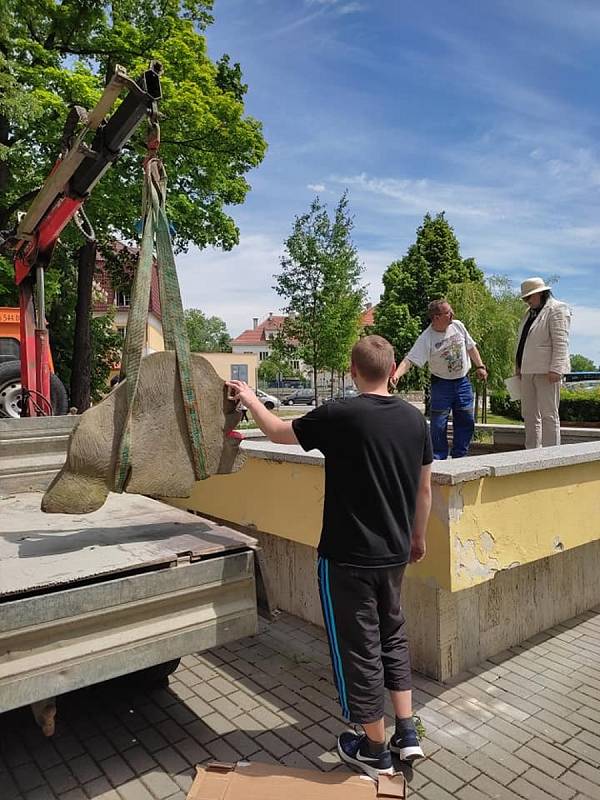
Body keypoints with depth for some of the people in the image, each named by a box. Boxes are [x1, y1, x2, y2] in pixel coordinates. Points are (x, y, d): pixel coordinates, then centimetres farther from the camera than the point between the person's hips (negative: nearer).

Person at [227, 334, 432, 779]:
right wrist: (418, 536, 21)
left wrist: (250, 399, 15)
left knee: (358, 649, 11)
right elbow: (424, 487, 7)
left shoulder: (340, 416, -17)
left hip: (347, 558, -5)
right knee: (393, 637, 25)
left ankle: (375, 751, 28)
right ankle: (408, 736, 34)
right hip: (394, 554, 6)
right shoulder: (415, 418, -1)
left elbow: (278, 433, -3)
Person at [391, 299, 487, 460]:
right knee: (438, 425, -4)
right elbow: (409, 359, -27)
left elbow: (471, 347, 10)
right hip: (441, 384, -5)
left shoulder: (458, 326, -3)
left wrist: (480, 366, 8)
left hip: (463, 382, 5)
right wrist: (396, 375, -43)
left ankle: (459, 457, 23)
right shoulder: (426, 338, -19)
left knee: (466, 422, 8)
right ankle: (438, 459, 10)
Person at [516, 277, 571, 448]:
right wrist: (519, 366, 19)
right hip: (528, 371, 8)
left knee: (548, 414, -6)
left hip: (546, 371, -8)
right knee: (529, 414, 9)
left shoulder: (557, 309, -5)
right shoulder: (530, 313, 20)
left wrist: (555, 369, -21)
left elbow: (560, 342, -13)